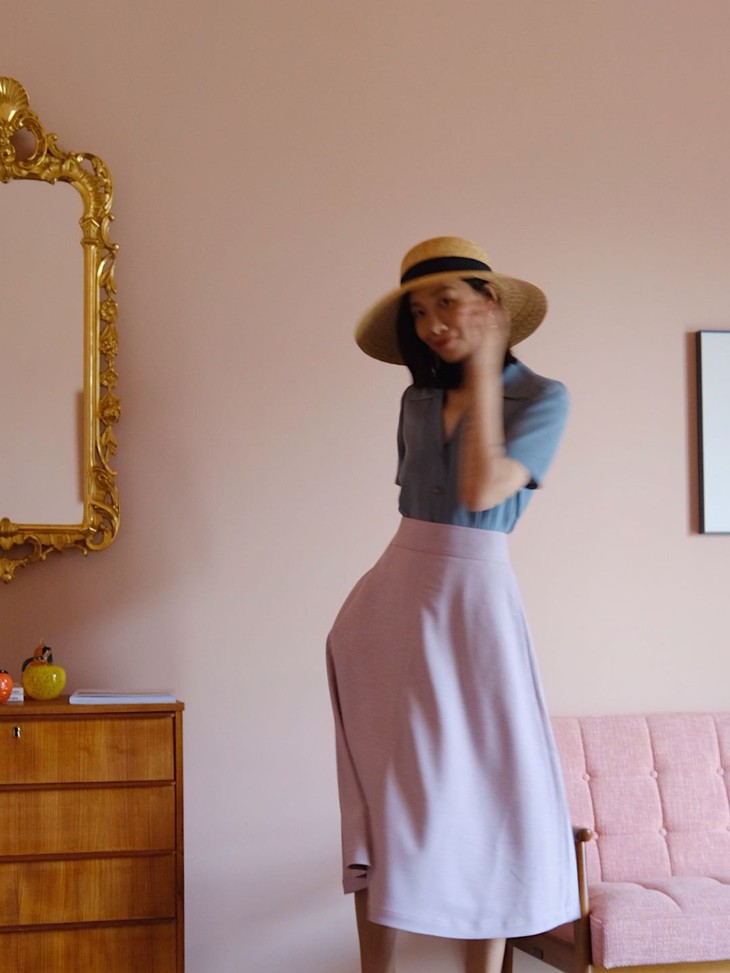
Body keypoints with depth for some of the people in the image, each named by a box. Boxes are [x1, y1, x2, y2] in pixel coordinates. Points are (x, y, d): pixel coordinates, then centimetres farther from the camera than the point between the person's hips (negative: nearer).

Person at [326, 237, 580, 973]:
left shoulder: (543, 398, -4)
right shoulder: (418, 399, 10)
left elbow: (481, 490, -19)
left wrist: (484, 370, -13)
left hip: (473, 601, -4)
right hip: (391, 600, 5)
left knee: (482, 797, 0)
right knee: (385, 801, 6)